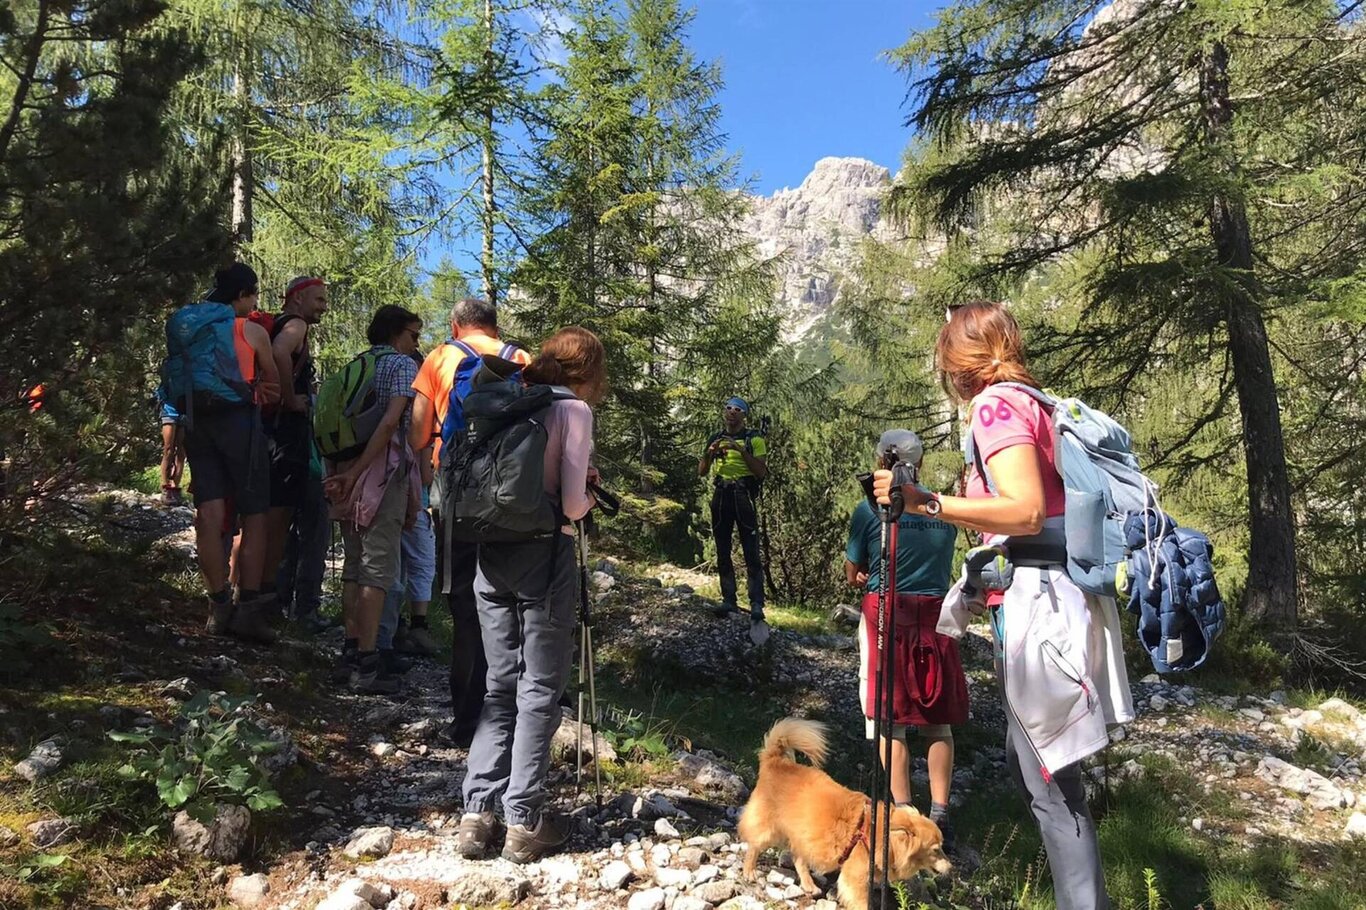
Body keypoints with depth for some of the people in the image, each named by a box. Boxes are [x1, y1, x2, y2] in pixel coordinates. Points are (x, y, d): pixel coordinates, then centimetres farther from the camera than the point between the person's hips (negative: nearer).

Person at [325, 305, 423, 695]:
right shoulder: (403, 365, -3)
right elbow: (392, 421, -16)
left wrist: (347, 472, 11)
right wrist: (356, 473, -18)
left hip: (350, 471, 8)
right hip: (384, 473, -7)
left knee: (354, 566, 12)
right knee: (378, 568, -7)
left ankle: (350, 652, 16)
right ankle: (366, 663, -7)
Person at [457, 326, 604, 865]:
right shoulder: (574, 411, -6)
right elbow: (571, 504, -12)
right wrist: (588, 501, 11)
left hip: (493, 551, 6)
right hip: (544, 554, -6)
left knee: (500, 685, 14)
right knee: (539, 692, 4)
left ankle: (477, 812, 13)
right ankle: (524, 821, 9)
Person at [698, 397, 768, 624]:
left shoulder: (754, 439, 3)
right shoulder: (715, 439, 15)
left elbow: (762, 472, -8)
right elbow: (701, 472, 10)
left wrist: (741, 450, -16)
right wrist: (710, 452, -8)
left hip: (743, 497, -4)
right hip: (721, 497, 4)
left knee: (751, 552, -8)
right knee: (723, 552, 6)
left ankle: (757, 604, -8)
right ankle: (728, 600, 14)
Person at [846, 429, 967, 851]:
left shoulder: (870, 510, -7)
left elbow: (853, 576, 3)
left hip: (886, 615, -3)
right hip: (935, 615, 3)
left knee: (892, 722, 5)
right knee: (937, 720, 12)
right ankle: (940, 815, 14)